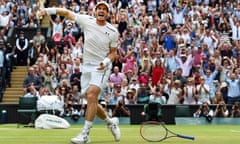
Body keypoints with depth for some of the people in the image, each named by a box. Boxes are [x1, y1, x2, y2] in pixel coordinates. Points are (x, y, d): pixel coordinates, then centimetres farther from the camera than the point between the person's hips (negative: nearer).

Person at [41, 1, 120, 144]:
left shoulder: (113, 32, -7)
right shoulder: (87, 21, -3)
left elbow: (113, 52, 2)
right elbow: (67, 13, 4)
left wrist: (106, 61, -17)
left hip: (102, 68, -4)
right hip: (87, 67, 4)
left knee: (91, 95, -24)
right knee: (91, 102, 7)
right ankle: (111, 122, 33)